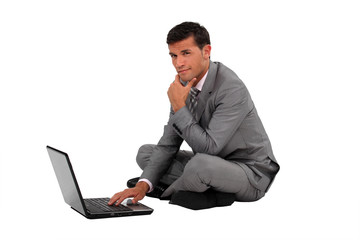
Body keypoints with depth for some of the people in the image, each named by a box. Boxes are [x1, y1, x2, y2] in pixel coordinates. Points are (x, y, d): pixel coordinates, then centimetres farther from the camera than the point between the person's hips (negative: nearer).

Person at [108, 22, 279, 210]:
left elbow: (208, 147, -30)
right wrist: (143, 185, -13)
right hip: (211, 165, 8)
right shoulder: (184, 85, -2)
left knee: (201, 164, -39)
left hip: (250, 172, -8)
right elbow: (168, 144, -1)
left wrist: (179, 107, -25)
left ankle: (168, 191, -5)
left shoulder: (232, 89, -27)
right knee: (145, 153, 7)